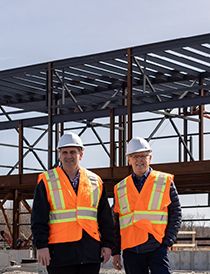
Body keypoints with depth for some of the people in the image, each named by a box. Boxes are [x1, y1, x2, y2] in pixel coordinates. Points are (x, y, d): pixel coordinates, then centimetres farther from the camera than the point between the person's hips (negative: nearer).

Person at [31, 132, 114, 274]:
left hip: (91, 250, 3)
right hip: (60, 250, -3)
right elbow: (39, 218, -2)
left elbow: (105, 218, 13)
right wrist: (42, 245, -11)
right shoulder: (47, 181, 3)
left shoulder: (95, 181, 11)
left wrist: (107, 244, 6)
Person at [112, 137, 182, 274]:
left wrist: (167, 241, -6)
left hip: (157, 248, -2)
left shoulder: (165, 182, 7)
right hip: (130, 251, 3)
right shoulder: (120, 189, 13)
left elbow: (176, 214, 5)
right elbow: (115, 223, 16)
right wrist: (115, 252, 10)